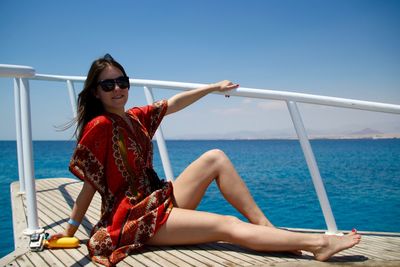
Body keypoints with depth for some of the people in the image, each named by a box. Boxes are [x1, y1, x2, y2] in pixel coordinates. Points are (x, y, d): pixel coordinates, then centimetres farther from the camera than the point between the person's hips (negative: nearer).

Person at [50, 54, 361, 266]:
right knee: (228, 225, -19)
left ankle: (267, 226, -7)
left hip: (159, 201, 8)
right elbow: (89, 185, -9)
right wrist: (70, 229, -4)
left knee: (215, 158, -5)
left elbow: (172, 104, 18)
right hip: (135, 218, -8)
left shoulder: (134, 118, 7)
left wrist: (213, 87, 25)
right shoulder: (100, 126, -14)